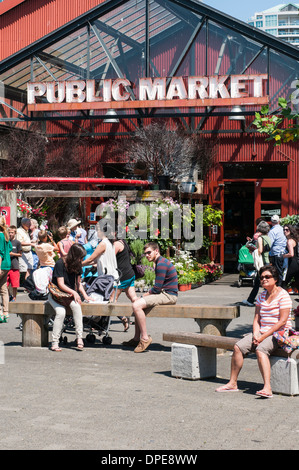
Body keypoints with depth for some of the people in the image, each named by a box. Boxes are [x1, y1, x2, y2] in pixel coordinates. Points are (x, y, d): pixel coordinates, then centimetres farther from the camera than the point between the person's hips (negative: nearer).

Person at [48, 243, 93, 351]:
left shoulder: (77, 265, 3)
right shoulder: (60, 264, -16)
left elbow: (78, 283, 10)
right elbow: (61, 284, -18)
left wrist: (85, 295, -5)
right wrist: (74, 292, -27)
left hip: (71, 293, 4)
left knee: (76, 305, -30)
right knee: (61, 312, -32)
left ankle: (79, 337, -28)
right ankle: (55, 342, -21)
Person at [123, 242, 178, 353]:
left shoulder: (161, 264, -15)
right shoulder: (160, 262, 19)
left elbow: (157, 288, -19)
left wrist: (143, 296, -6)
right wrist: (143, 296, 9)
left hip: (168, 296, -11)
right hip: (165, 294, 11)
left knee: (136, 305, -23)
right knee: (137, 304, 21)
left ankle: (145, 338, -20)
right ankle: (137, 338, 20)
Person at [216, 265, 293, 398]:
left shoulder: (283, 295, -9)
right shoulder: (262, 296, 13)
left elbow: (282, 321, -16)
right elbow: (256, 319, 12)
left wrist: (264, 337, -19)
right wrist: (256, 335, -9)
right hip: (262, 333, 7)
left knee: (260, 349, -35)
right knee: (238, 347, -11)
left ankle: (267, 388, -42)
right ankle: (232, 383, -3)